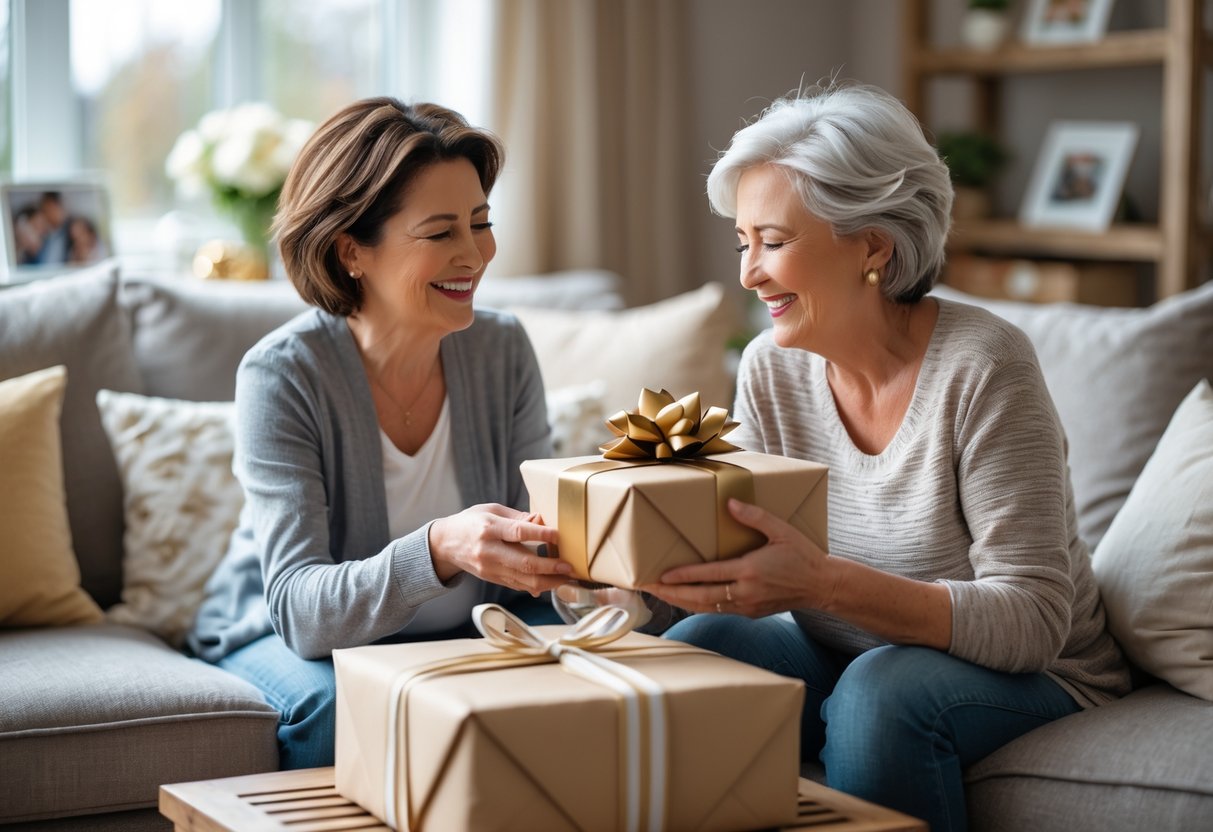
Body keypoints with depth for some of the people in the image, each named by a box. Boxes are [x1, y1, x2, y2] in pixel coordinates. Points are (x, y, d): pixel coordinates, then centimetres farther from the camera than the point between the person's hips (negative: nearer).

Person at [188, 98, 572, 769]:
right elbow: (301, 609, -30)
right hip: (283, 638, -3)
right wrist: (441, 550, -48)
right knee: (337, 702, -35)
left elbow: (534, 552, -6)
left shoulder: (503, 352, -8)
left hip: (463, 632, 4)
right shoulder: (282, 375, -22)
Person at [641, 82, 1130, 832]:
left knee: (880, 689, -33)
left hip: (1028, 678, -5)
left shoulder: (981, 367, -22)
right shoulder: (772, 368, -4)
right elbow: (744, 556, -2)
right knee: (693, 646, -19)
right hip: (843, 658, 5)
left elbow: (1033, 620, -25)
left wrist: (823, 582, -38)